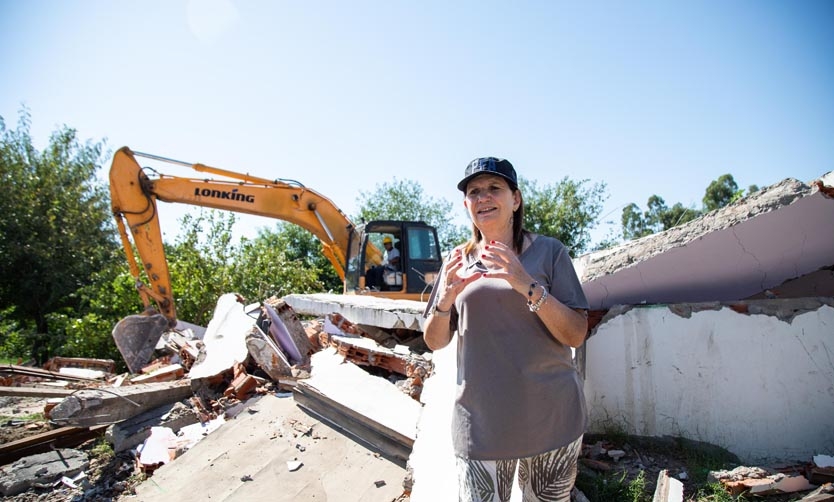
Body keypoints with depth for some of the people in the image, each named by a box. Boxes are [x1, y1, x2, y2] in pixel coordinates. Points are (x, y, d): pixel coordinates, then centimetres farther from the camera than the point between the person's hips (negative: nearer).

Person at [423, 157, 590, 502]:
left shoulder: (548, 251, -2)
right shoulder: (458, 261, 4)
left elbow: (576, 335, -8)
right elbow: (434, 342, 5)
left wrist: (528, 286, -23)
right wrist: (446, 297, -15)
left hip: (552, 417, -1)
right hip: (481, 421, 1)